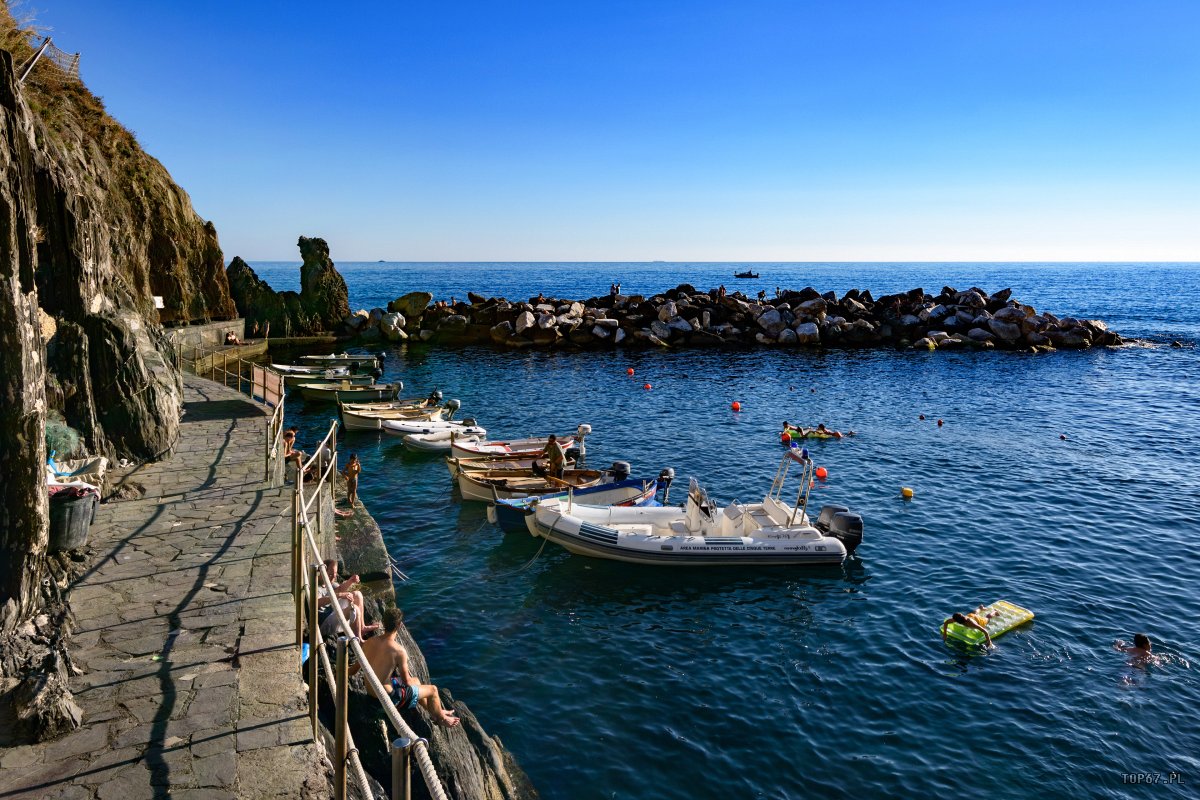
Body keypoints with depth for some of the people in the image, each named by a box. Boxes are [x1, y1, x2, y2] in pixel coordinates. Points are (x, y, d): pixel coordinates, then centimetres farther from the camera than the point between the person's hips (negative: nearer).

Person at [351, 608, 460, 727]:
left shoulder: (369, 642, -8)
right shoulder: (399, 651, -27)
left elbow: (354, 669, 5)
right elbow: (406, 681, -15)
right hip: (387, 697, -7)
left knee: (415, 681, 29)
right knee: (432, 689, 11)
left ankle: (435, 711, 47)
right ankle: (441, 718, 39)